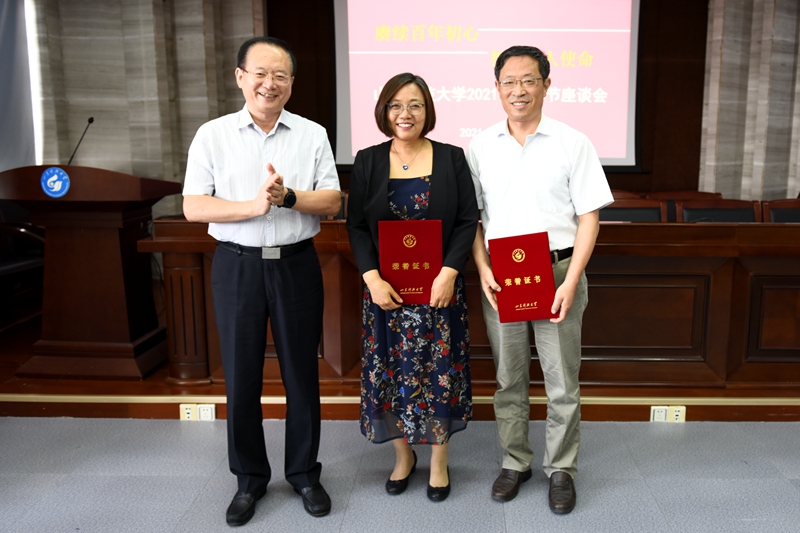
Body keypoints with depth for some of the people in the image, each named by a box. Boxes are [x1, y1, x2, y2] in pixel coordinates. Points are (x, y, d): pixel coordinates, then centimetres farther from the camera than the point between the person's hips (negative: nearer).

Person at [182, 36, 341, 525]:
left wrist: (288, 196, -18)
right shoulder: (213, 135, 2)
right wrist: (253, 206, -17)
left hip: (297, 264, 0)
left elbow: (332, 201, -1)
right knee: (241, 376, 7)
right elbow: (194, 207, -5)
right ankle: (250, 478, 26)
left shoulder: (313, 135, 5)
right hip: (237, 266, 0)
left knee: (302, 373, 8)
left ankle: (304, 472, 26)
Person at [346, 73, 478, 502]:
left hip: (440, 286, -1)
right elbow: (356, 226, 1)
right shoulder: (367, 162, 3)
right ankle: (403, 455, 31)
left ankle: (439, 459, 26)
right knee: (392, 370, 9)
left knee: (439, 369, 6)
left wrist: (448, 273, -14)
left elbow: (468, 221, -2)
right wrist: (373, 278, -11)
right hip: (385, 288, 1)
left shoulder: (451, 159, 0)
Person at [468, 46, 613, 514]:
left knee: (562, 379, 5)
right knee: (509, 377, 12)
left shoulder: (573, 143, -1)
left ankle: (562, 469, 23)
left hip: (557, 271, -2)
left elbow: (589, 217, -3)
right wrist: (483, 270, -5)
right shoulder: (481, 146, 6)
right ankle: (515, 462, 29)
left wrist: (570, 282, -12)